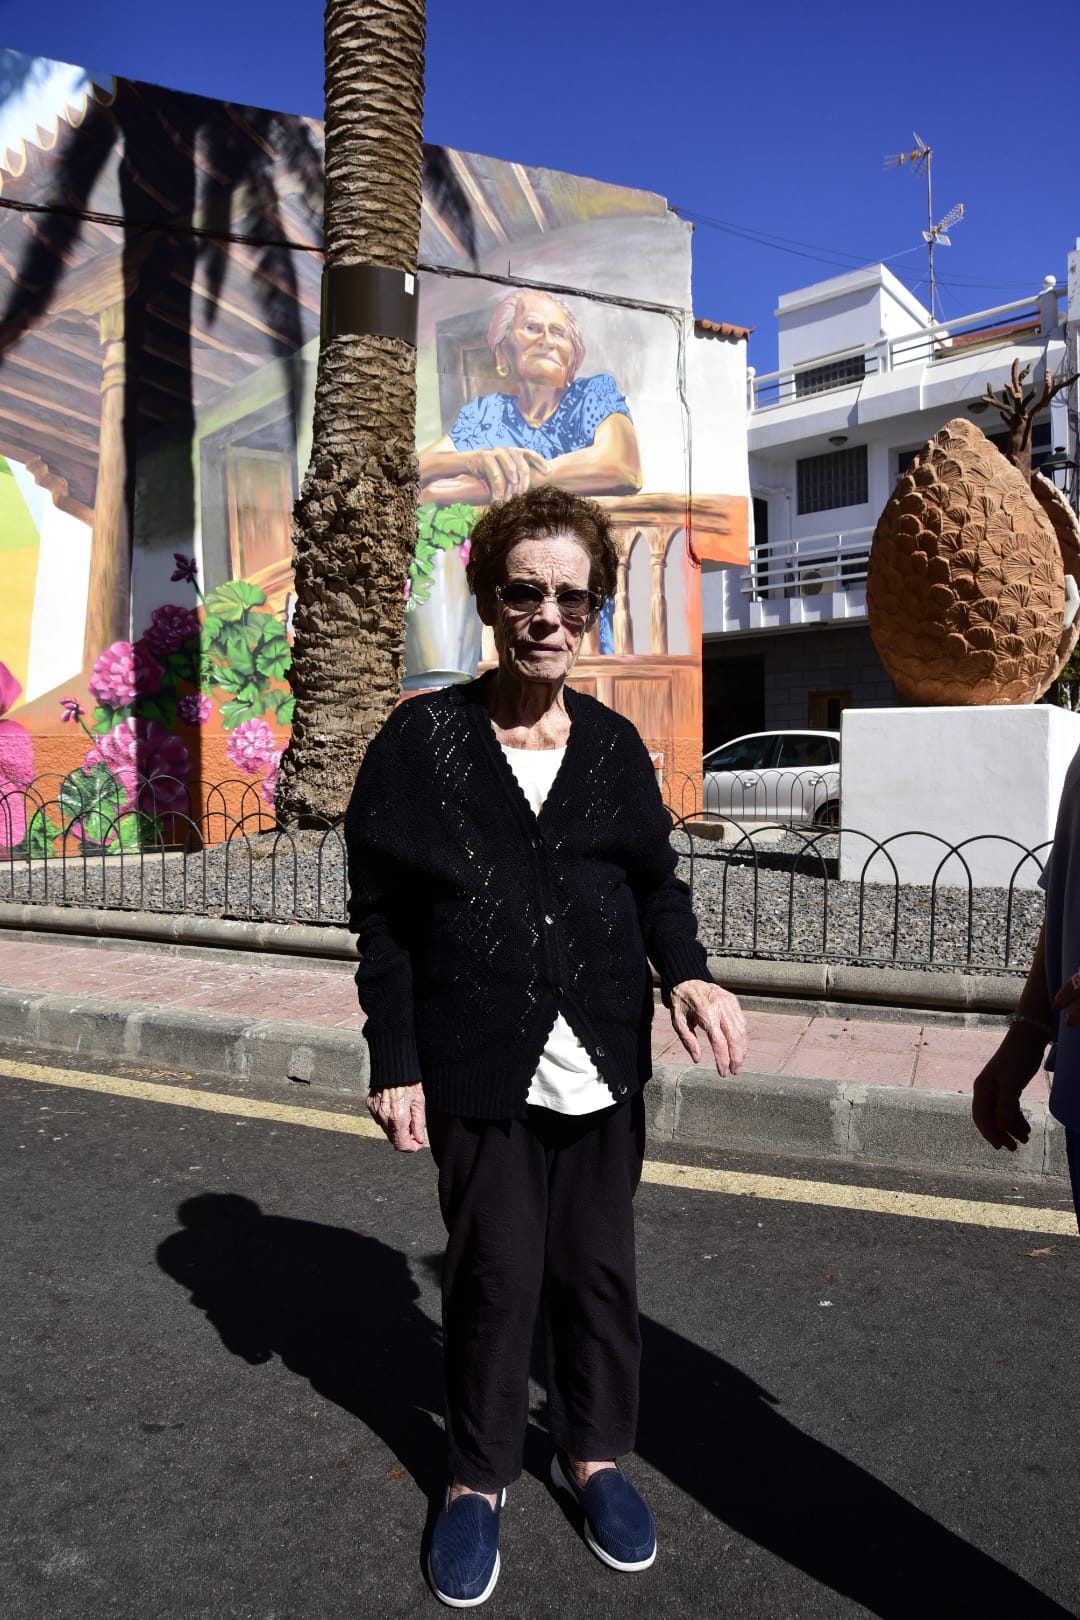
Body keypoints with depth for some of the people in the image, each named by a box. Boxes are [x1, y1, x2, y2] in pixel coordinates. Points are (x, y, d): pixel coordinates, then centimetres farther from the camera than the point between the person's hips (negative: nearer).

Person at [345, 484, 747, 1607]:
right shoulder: (423, 738, -5)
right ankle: (478, 1476, 35)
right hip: (479, 1065, -2)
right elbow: (380, 914, -3)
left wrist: (685, 971, -9)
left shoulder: (615, 744, 4)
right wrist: (394, 1062, -6)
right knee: (495, 1273, 8)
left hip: (602, 1062, 3)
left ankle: (595, 1453, 40)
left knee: (597, 1266, 14)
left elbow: (656, 881, 11)